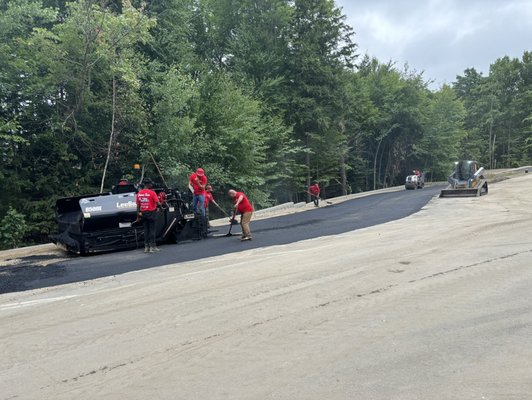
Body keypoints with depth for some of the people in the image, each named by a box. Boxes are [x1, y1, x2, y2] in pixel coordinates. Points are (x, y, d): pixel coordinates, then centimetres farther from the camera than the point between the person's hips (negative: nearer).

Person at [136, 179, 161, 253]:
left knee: (146, 230, 12)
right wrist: (159, 205, 5)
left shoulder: (139, 193, 4)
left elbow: (138, 205, 7)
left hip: (143, 213, 5)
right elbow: (158, 203, -16)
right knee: (152, 230, 2)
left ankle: (146, 247, 14)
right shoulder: (152, 193, -12)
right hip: (151, 213, -5)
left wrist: (138, 213, 13)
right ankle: (152, 247, 3)